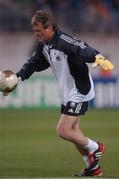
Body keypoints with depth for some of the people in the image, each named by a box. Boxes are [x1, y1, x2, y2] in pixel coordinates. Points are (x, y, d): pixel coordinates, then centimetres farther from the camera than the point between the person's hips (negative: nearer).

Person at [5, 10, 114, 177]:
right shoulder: (43, 45, 4)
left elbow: (84, 49, -40)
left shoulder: (64, 41, -24)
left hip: (79, 92, -10)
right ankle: (93, 167, 27)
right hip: (66, 94, 10)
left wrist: (98, 57, -60)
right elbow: (34, 63, 20)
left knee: (63, 131, -12)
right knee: (73, 131, 15)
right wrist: (17, 77, 12)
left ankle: (95, 148, 11)